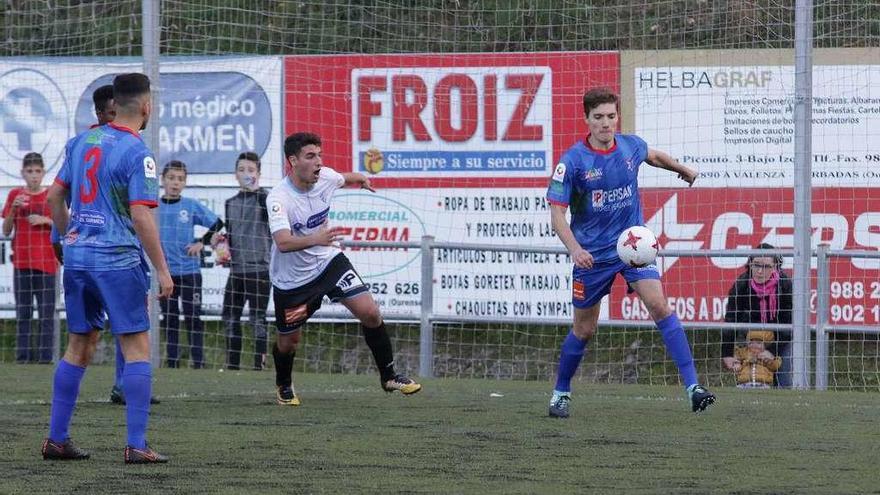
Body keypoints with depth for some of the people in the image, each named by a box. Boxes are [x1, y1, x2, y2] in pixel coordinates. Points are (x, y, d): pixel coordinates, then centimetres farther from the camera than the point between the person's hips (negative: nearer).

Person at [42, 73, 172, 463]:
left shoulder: (81, 142, 9)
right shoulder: (136, 153, -12)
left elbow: (55, 197, 14)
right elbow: (141, 216, -17)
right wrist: (162, 270, -13)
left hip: (77, 256, 7)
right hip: (118, 259, -7)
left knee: (79, 347, 15)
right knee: (137, 349, -2)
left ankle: (56, 439, 15)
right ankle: (136, 445, -7)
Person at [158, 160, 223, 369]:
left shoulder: (192, 206, 0)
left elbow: (217, 223, 6)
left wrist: (202, 242, -1)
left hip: (189, 271, -1)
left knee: (193, 318, -2)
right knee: (169, 318, 9)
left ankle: (199, 363, 1)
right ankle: (172, 362, 15)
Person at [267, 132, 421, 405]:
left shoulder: (325, 177, -12)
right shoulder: (278, 198, -30)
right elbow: (283, 242, -46)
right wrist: (314, 239, -60)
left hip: (329, 260, 4)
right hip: (291, 278, -4)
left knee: (370, 313, -11)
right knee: (288, 341, 9)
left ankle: (389, 376, 6)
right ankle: (284, 386, 41)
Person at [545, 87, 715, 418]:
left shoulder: (631, 146, -3)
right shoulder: (573, 161, -15)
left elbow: (653, 156, 23)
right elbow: (557, 213, -16)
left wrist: (682, 169, 40)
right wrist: (575, 249, -32)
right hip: (592, 253, -2)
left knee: (660, 307, -16)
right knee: (584, 329, 7)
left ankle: (692, 386, -19)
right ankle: (561, 393, 29)